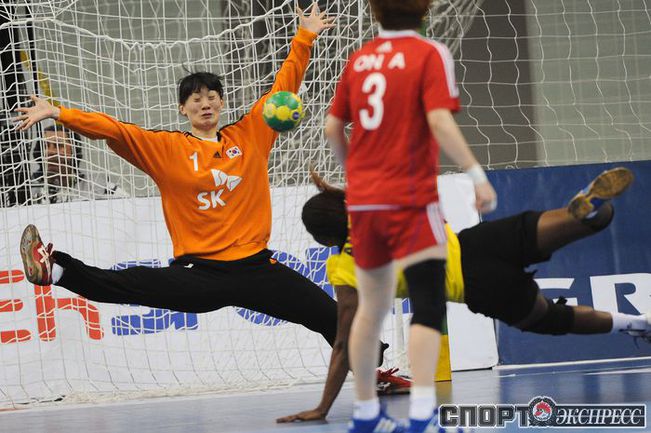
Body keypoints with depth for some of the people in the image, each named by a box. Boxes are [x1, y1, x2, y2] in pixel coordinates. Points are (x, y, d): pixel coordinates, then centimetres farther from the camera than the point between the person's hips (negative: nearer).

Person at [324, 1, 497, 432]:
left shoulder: (359, 58, 8)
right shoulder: (430, 54, -7)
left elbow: (333, 128, 12)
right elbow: (439, 122, -19)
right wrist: (477, 174, -19)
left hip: (363, 200, 6)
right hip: (411, 198, -6)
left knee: (371, 308, 17)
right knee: (429, 304, -9)